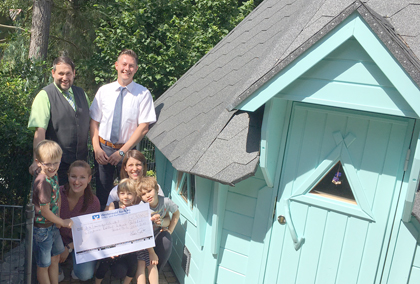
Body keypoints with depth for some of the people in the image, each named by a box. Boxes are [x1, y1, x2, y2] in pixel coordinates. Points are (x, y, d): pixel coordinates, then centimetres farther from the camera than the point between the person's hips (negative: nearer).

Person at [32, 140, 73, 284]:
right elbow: (45, 211, -25)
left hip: (53, 225, 9)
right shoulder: (43, 183, -29)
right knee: (43, 265, 12)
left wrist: (58, 219, 3)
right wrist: (63, 222, -11)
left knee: (55, 258, 24)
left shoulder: (53, 175, -3)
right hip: (42, 228, -9)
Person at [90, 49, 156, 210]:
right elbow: (94, 121, 6)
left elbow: (143, 127, -9)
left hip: (127, 150, -2)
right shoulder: (104, 91, 4)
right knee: (102, 193, 10)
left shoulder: (143, 94, -5)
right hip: (103, 148, 2)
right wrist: (96, 148, -6)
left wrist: (122, 152, -13)